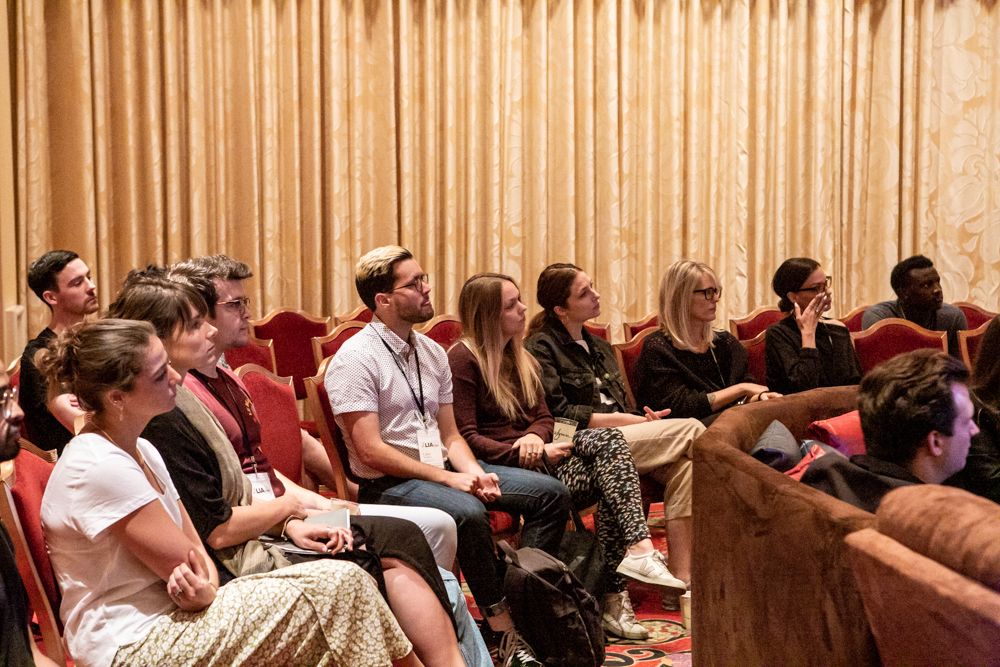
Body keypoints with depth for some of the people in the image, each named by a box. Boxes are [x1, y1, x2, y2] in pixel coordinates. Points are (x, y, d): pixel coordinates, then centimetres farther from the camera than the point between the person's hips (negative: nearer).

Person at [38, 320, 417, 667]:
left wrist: (201, 585, -11)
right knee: (338, 587, -16)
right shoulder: (98, 467, -19)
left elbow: (195, 551, 8)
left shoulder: (140, 450, 10)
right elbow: (189, 565, -18)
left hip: (165, 617, 9)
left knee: (346, 581, -6)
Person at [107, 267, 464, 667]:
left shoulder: (178, 400, 12)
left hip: (253, 538, 10)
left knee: (401, 538, -2)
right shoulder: (162, 424, -20)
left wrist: (290, 525, 0)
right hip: (238, 565, -10)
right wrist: (289, 506, -4)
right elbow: (218, 531, -20)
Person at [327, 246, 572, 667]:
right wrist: (448, 478, -18)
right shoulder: (355, 359, -12)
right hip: (387, 485, -8)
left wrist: (475, 472, -8)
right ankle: (503, 631, -20)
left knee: (551, 493, -4)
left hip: (442, 469, 8)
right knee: (468, 513, -36)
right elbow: (370, 450, -18)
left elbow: (450, 435, 14)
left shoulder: (432, 352, 12)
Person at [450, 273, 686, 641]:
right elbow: (465, 437, -11)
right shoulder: (462, 359, -5)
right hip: (497, 469, -8)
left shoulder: (520, 358, 22)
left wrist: (535, 437, -6)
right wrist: (525, 453, -20)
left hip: (531, 457, 8)